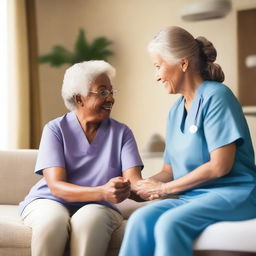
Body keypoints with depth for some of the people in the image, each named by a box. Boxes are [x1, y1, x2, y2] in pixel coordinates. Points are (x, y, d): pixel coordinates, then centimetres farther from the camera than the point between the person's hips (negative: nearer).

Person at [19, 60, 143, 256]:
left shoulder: (121, 132, 3)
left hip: (97, 207, 1)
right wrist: (103, 192, -33)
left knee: (89, 220, -34)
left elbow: (134, 181, -9)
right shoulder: (55, 129, -3)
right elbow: (56, 186, -14)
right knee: (51, 221, -35)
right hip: (49, 202, -1)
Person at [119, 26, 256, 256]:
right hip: (192, 196, 6)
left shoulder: (216, 96, -8)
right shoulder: (176, 111, 15)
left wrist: (164, 188, -8)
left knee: (170, 223, -32)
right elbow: (169, 171, 16)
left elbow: (220, 166, -15)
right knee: (140, 219, -22)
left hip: (232, 193, -6)